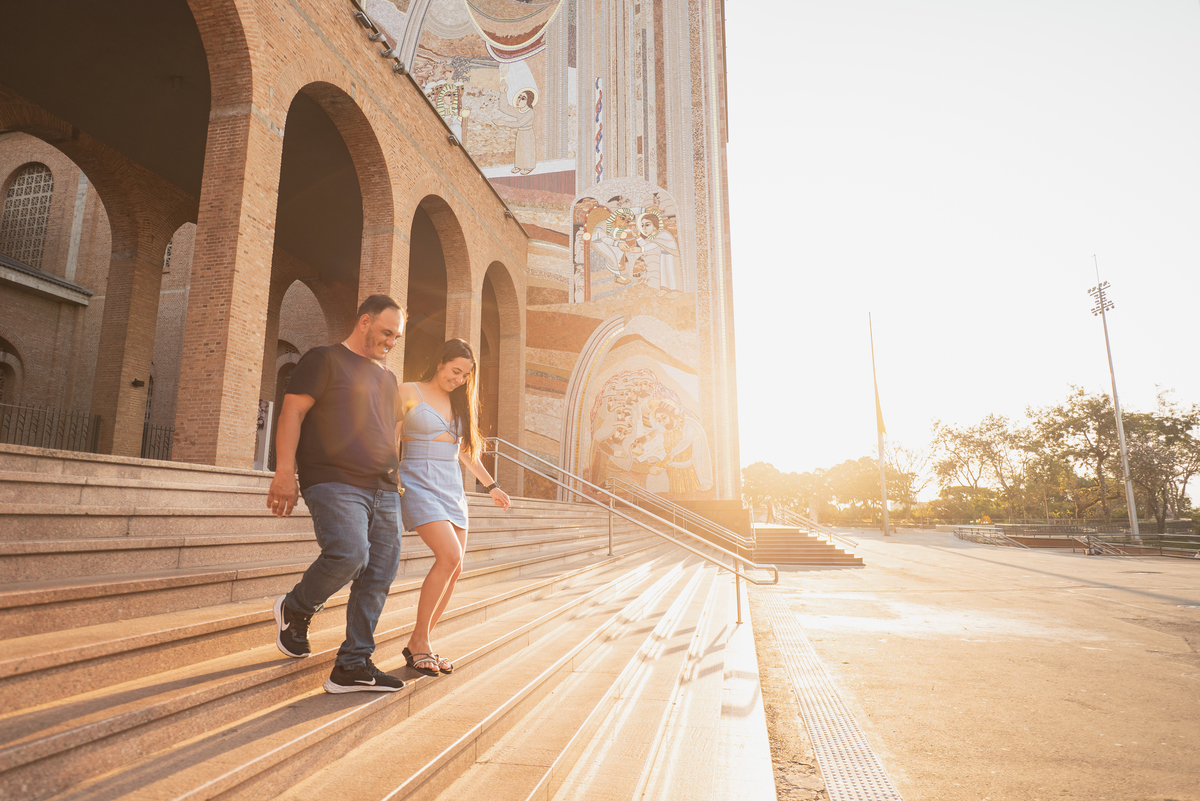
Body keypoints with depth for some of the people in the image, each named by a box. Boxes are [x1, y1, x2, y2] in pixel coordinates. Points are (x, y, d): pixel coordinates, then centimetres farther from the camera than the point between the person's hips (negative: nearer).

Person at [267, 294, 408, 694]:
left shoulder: (387, 378, 25)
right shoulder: (325, 360, 4)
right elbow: (293, 413, -4)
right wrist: (284, 472, -15)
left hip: (384, 489, 7)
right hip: (335, 481, -7)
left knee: (380, 574, 1)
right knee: (350, 552, -25)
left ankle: (353, 666, 10)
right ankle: (295, 608, 7)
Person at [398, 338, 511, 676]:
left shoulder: (459, 402, 17)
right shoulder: (409, 393, -1)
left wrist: (491, 486, 25)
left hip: (452, 487, 7)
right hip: (420, 483, -6)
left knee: (453, 568, 0)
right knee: (450, 556, -22)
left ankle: (421, 643, 13)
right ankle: (419, 641, -6)